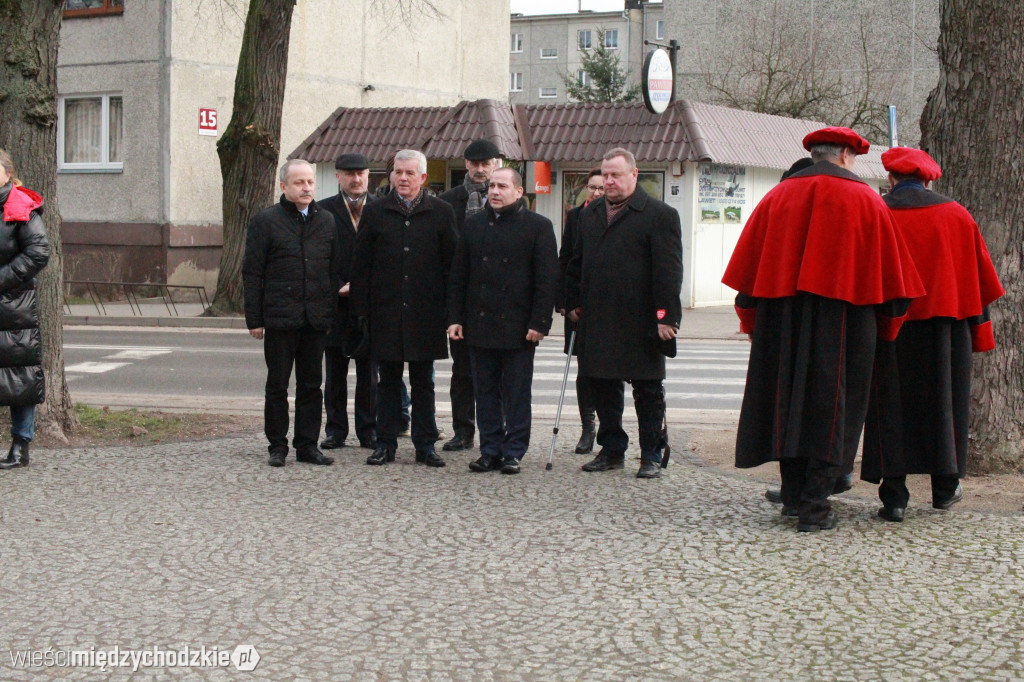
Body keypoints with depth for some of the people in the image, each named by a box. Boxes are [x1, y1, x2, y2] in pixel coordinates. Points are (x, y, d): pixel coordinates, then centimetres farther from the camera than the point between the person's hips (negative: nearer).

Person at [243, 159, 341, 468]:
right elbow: (252, 274, -2)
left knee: (311, 385, 8)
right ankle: (277, 446, 12)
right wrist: (254, 319, -6)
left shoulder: (326, 221, 11)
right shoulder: (265, 221, -1)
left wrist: (332, 313, 7)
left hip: (316, 319, 4)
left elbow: (336, 271, 14)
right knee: (277, 385, 3)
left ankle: (307, 445, 16)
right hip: (279, 318, -3)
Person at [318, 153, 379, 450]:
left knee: (369, 373, 6)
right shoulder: (324, 211, 2)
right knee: (335, 373, 7)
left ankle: (368, 430, 14)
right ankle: (335, 430, 14)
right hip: (335, 303, 0)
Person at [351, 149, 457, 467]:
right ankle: (385, 444, 14)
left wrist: (449, 310, -3)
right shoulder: (375, 212, 5)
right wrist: (361, 309, -2)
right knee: (388, 381, 7)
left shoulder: (441, 212, 3)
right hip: (385, 311, 1)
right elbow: (361, 264, 5)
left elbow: (451, 263, 3)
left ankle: (425, 445, 13)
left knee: (423, 383, 6)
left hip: (425, 312, 0)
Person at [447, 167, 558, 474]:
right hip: (479, 324, 4)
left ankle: (513, 452, 10)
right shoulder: (473, 224, 10)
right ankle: (490, 451, 14)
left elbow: (547, 279, -4)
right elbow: (458, 275, 12)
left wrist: (539, 323, -10)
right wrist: (455, 318, 5)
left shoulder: (538, 226, -1)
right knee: (485, 392, 7)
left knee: (517, 395, 2)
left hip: (518, 328, -4)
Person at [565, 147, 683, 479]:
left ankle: (651, 457, 13)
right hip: (596, 323, 6)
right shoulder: (590, 213, 14)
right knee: (603, 388, 11)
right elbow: (576, 263, 21)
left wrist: (665, 316, -15)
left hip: (641, 324, -5)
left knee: (648, 392, 4)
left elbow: (668, 271, -10)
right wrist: (575, 303, 13)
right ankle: (612, 451, 23)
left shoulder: (659, 215, -5)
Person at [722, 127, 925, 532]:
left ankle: (794, 494, 19)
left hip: (781, 318, 3)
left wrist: (751, 321, 15)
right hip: (843, 322, -3)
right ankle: (814, 507, -2)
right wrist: (886, 327, 15)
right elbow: (889, 274, 4)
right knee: (831, 407, 1)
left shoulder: (777, 198, 6)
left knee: (788, 399, 12)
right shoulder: (867, 202, 0)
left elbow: (747, 267, 7)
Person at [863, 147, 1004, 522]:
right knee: (943, 403, 14)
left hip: (890, 325, -2)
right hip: (946, 324, 2)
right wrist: (979, 330, 13)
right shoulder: (956, 215, 6)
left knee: (891, 407, 0)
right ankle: (945, 487, 22)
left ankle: (894, 496, -4)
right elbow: (980, 278, 8)